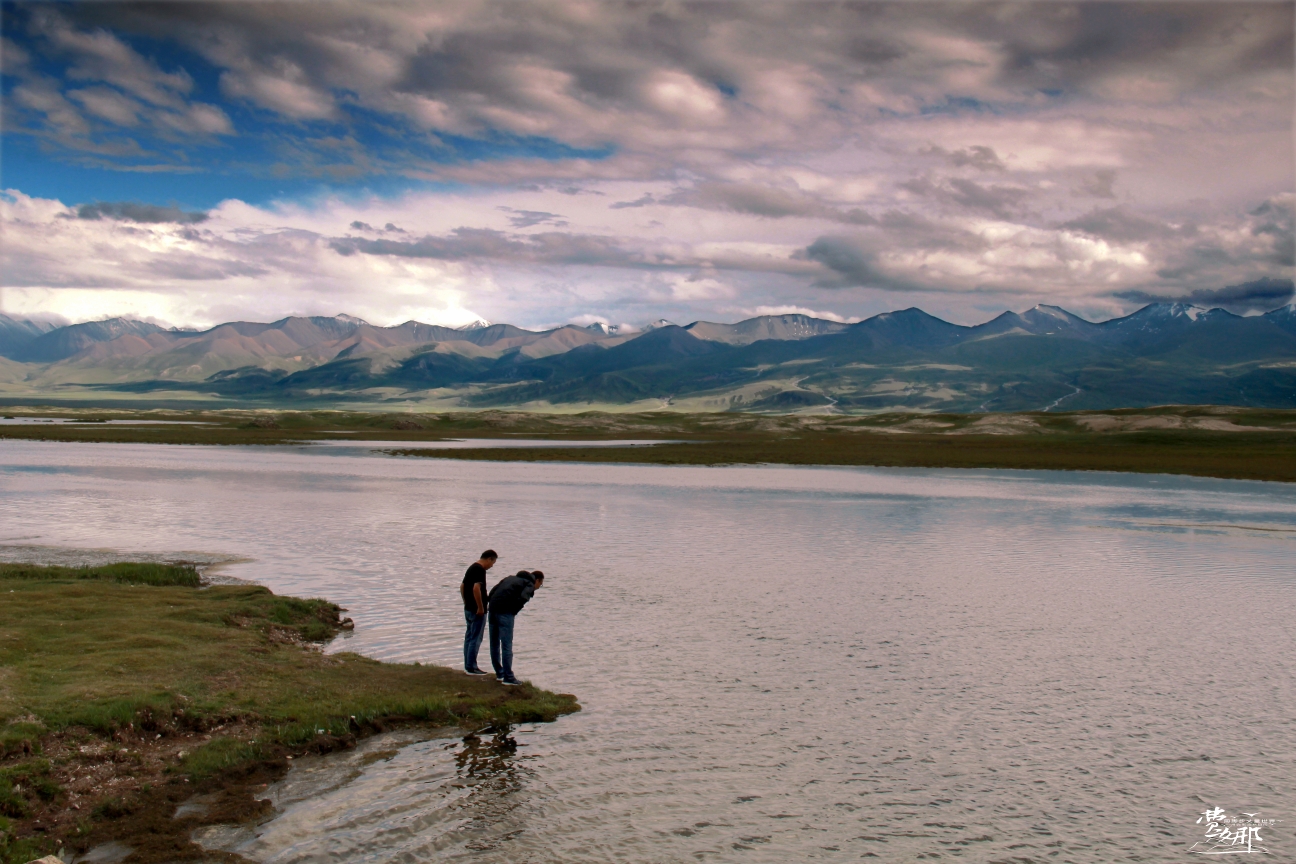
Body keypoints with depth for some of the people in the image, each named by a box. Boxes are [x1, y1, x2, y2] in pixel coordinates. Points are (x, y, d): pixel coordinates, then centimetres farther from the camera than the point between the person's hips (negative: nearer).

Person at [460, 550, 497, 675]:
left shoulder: (471, 568, 14)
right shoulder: (480, 570, -17)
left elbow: (462, 586, 21)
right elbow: (476, 588, -28)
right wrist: (481, 607, -22)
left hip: (468, 609, 10)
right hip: (477, 611, -10)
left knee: (469, 637, 13)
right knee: (475, 639, -5)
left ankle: (468, 665, 17)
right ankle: (471, 667, -3)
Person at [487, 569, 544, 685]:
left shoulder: (511, 578, 27)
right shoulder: (530, 584, 6)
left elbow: (494, 590, 17)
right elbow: (523, 598, -15)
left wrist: (488, 602, 13)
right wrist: (513, 611, -4)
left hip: (492, 610, 7)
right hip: (505, 613, -7)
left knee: (494, 644, 17)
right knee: (507, 646, -3)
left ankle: (499, 673, 27)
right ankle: (508, 678, -1)